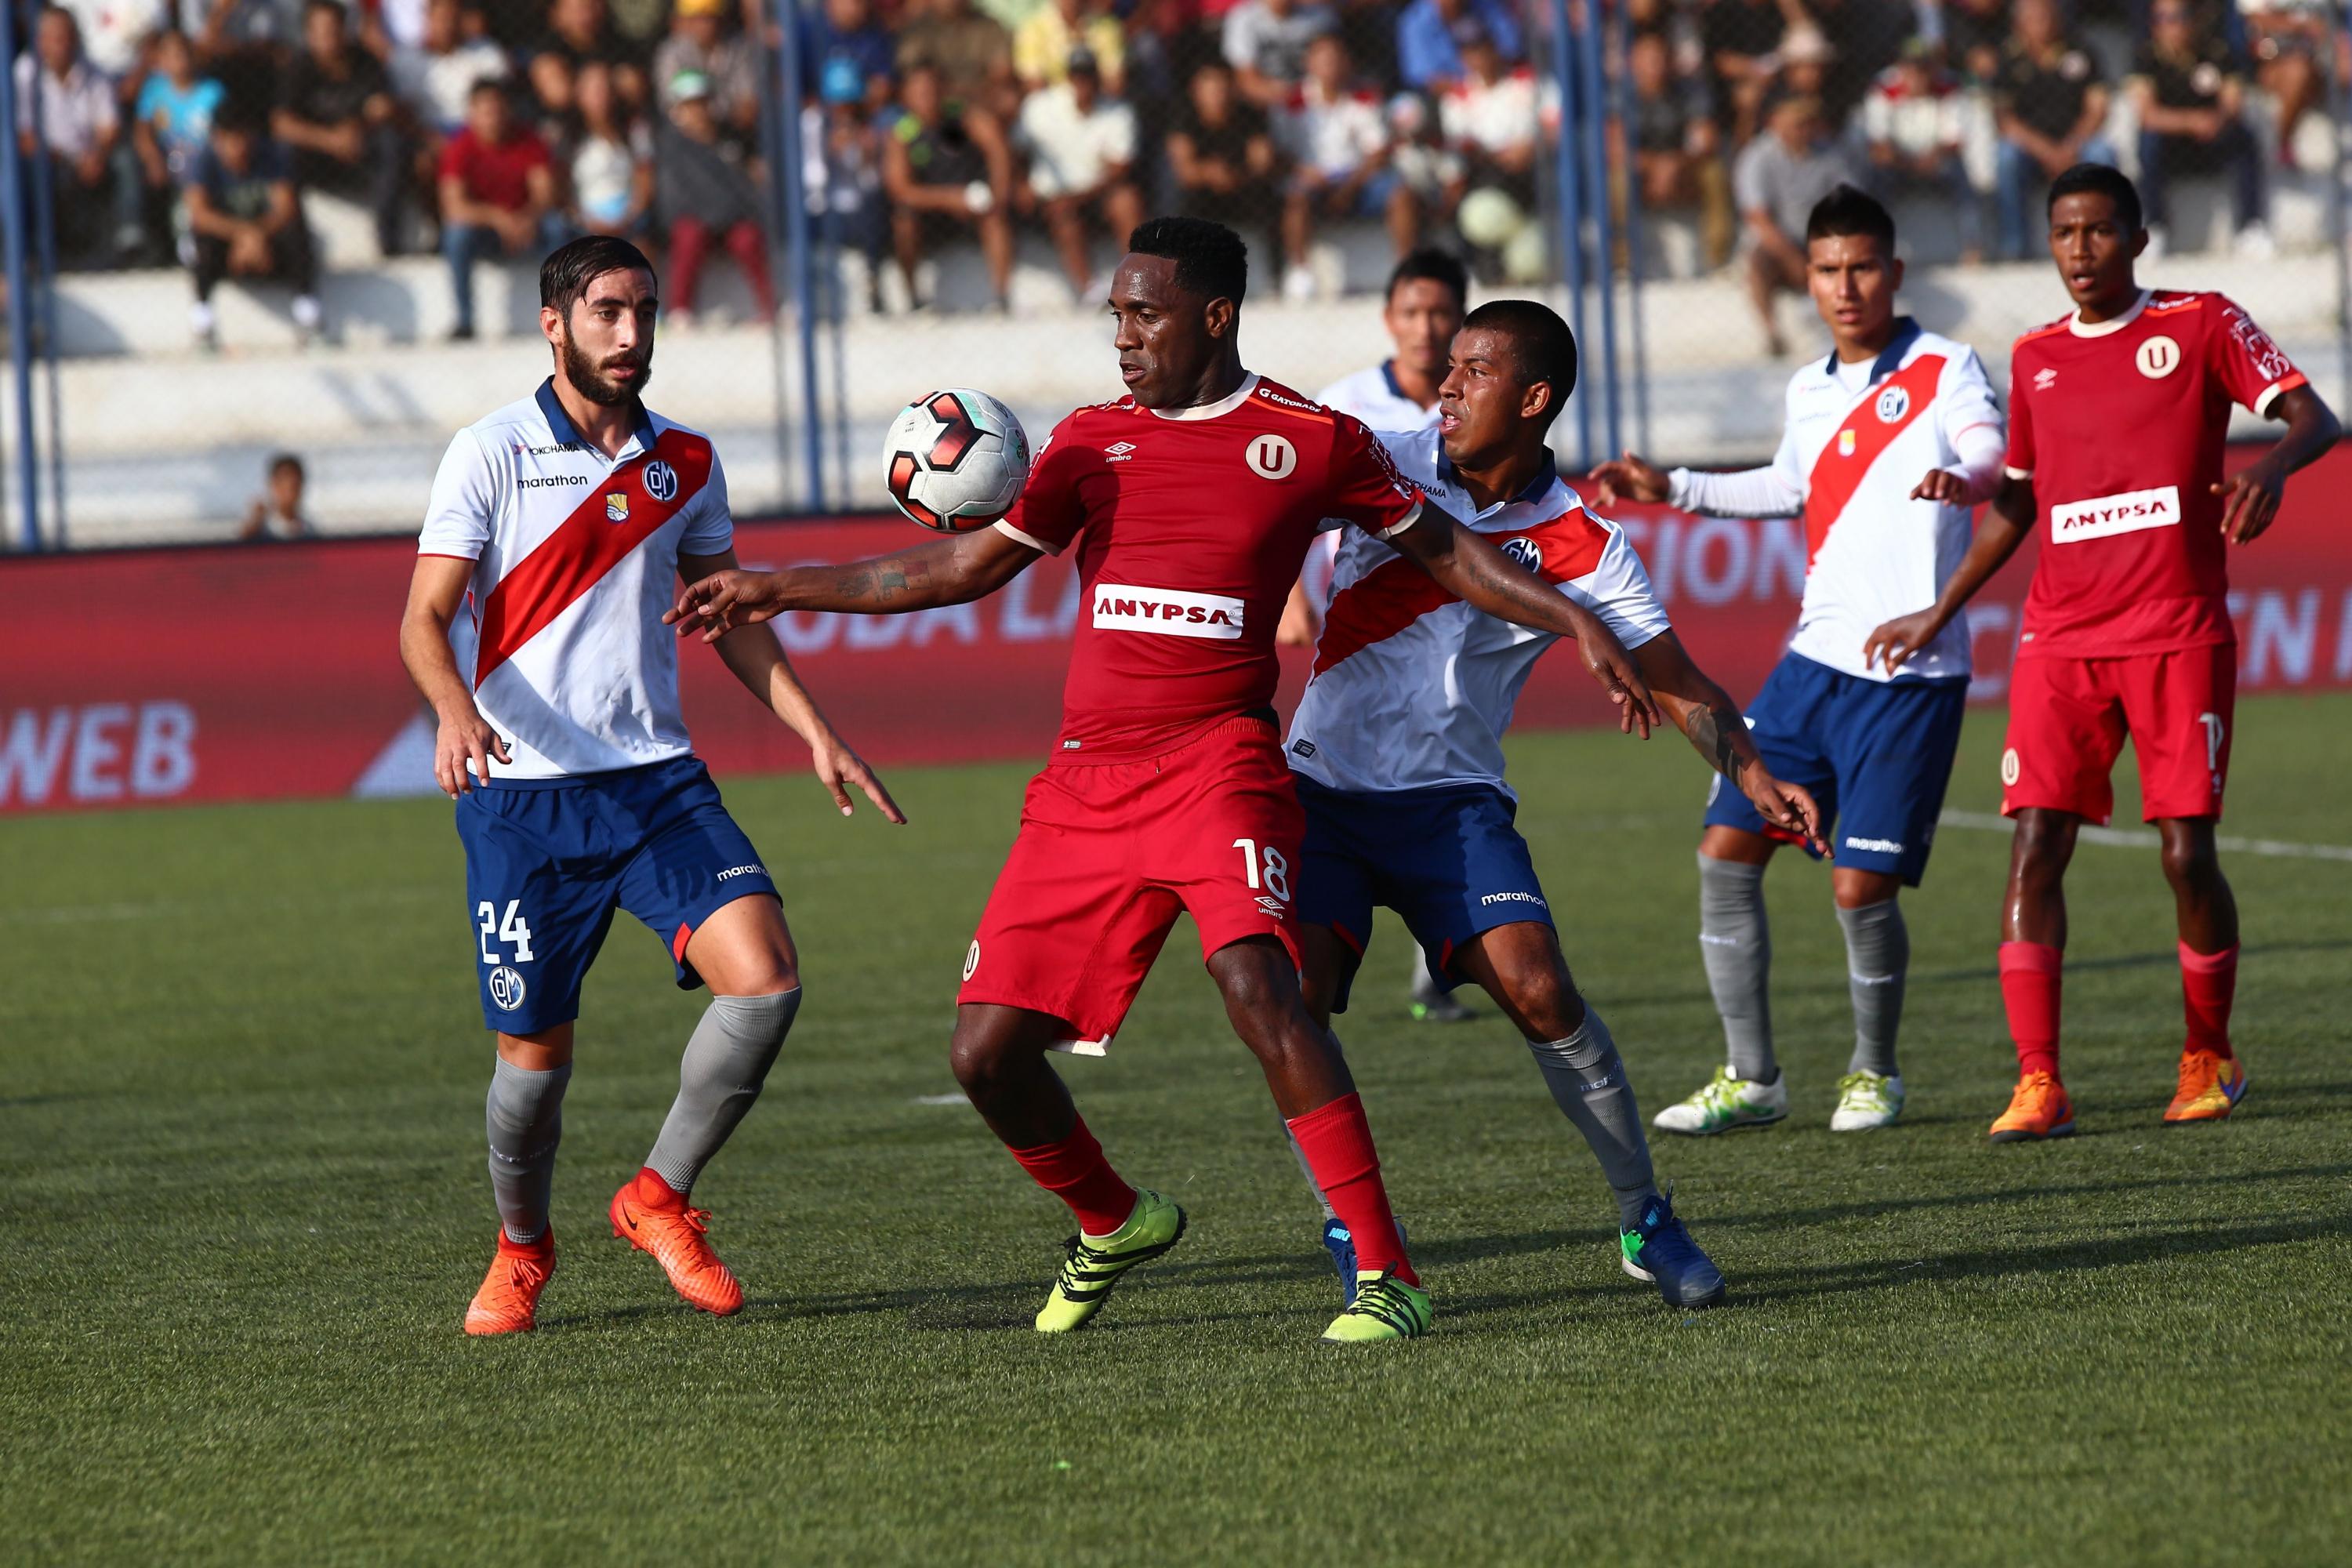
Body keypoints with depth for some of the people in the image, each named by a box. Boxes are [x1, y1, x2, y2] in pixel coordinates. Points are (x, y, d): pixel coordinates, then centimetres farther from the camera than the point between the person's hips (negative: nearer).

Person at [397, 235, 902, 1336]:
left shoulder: (684, 462, 11)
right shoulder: (491, 453, -4)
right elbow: (425, 619, -8)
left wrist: (816, 734, 12)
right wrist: (455, 711, -29)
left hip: (659, 780, 4)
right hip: (522, 794, -4)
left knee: (764, 977, -16)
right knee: (533, 1056, -1)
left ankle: (660, 1198, 6)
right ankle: (521, 1247, 29)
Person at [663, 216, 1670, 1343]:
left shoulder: (1310, 442, 3)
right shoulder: (1090, 442, 14)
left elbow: (1444, 551, 12)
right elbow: (965, 566, 18)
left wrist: (1573, 621, 2)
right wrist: (779, 591, 14)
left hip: (1215, 762, -5)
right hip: (1085, 777, 5)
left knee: (1255, 982, -30)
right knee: (988, 1052, 0)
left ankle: (1385, 1274, -26)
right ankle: (1111, 1224, 29)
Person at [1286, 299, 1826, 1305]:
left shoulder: (1581, 549, -5)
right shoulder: (1384, 467, -3)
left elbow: (1680, 688, -1)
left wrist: (1757, 780, -17)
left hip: (1451, 799, -1)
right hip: (1323, 783, 1)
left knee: (1537, 990, -18)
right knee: (1294, 998, -17)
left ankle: (1644, 1220, 0)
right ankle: (1347, 1229, 2)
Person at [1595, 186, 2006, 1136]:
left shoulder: (1944, 371, -7)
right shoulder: (1809, 392, 13)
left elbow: (1989, 451, -27)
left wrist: (1961, 477, -50)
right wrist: (1672, 490, 33)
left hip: (1911, 676, -7)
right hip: (1814, 661, 7)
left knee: (1862, 888, -8)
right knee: (1726, 853, 1)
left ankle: (1874, 1072, 17)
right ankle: (1751, 1078, 12)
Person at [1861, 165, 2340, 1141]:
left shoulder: (2200, 327, 2)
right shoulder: (2035, 359, 15)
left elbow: (2314, 419, -6)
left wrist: (2272, 464, -29)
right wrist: (1939, 614, 22)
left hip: (2180, 636, -3)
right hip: (2062, 640, 3)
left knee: (2187, 854, -5)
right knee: (2035, 848, -10)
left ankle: (2209, 1061, 16)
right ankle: (2038, 1084, -11)